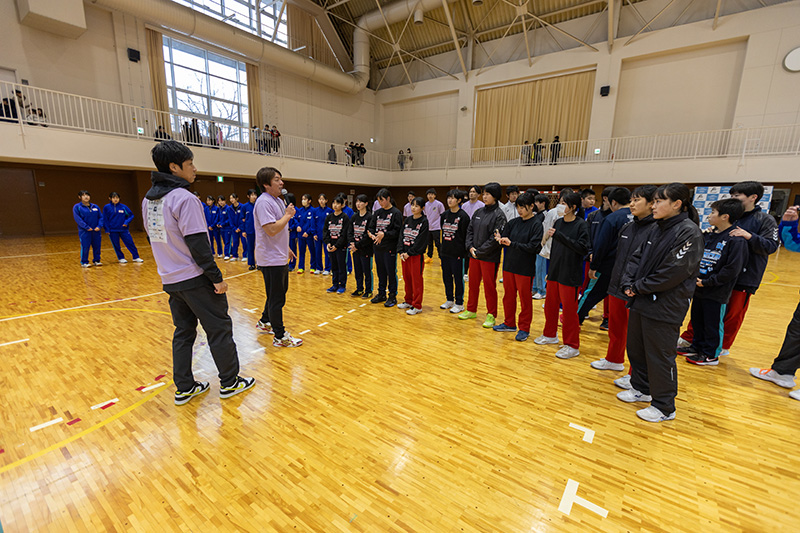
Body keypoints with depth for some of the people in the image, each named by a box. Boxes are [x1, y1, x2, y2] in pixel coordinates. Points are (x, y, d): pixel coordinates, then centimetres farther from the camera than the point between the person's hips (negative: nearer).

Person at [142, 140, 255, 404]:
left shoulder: (148, 199, 10)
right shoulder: (184, 198, -18)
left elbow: (158, 237, 16)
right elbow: (197, 244, -21)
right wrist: (217, 277, -17)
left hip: (170, 280, 8)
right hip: (195, 279, -8)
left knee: (183, 331, 16)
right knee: (219, 328, 4)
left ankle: (184, 388, 25)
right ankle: (230, 382, 16)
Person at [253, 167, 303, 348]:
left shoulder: (278, 201, 13)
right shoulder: (264, 202, -18)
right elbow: (271, 230, -28)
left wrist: (287, 248, 24)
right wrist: (288, 215, -17)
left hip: (281, 257, 10)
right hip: (271, 259, -10)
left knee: (280, 291, 22)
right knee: (277, 298, -1)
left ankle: (264, 322, 41)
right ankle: (280, 337, 11)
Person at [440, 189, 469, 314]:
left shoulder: (463, 216, -9)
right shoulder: (444, 215, 10)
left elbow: (465, 236, -11)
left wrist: (464, 251, -13)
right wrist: (440, 249, 13)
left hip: (457, 253, -6)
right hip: (445, 252, 6)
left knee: (458, 278, 4)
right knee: (446, 277, 14)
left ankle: (459, 303, 16)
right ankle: (449, 300, 30)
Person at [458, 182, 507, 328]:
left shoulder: (499, 215, -10)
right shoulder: (478, 212, 10)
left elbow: (495, 238, -16)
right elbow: (470, 230, 10)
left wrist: (479, 251, -15)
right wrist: (470, 247, -4)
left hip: (489, 257, -6)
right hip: (474, 255, 6)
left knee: (489, 286, 3)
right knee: (473, 284, 15)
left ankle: (491, 315, 18)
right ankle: (471, 310, 31)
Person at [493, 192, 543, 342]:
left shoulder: (536, 224, -8)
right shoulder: (513, 223, 6)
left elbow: (534, 247, -17)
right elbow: (505, 242, 6)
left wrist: (512, 244, -21)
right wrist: (500, 240, -17)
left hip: (525, 268, -5)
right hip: (509, 265, 5)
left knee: (525, 299, 6)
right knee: (508, 296, 15)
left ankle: (524, 329, 19)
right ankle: (509, 323, 31)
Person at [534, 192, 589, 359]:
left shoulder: (581, 224, -9)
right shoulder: (558, 222, 7)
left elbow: (583, 248, -19)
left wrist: (559, 236, -22)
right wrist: (549, 270, 15)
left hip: (570, 274, -6)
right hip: (554, 272, 6)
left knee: (569, 310, 2)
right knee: (550, 305, 15)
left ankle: (572, 346, 16)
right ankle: (550, 335, 34)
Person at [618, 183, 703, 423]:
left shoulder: (689, 232, -14)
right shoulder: (656, 228, 9)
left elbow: (675, 271, -20)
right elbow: (638, 257, 10)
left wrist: (639, 287, -14)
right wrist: (628, 283, -4)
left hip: (665, 306, -8)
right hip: (641, 300, 8)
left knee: (659, 356, 3)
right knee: (635, 347, 19)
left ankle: (664, 407, 21)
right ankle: (641, 389, 39)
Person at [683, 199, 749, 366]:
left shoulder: (736, 240, -15)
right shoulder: (709, 235, 7)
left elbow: (732, 269, -20)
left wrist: (707, 282, -18)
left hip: (717, 293, -7)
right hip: (699, 289, 7)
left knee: (713, 324, 7)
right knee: (697, 320, 18)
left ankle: (711, 355, 22)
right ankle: (697, 347, 34)